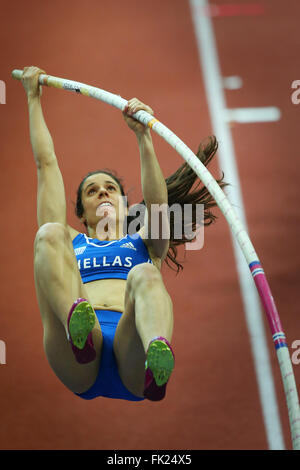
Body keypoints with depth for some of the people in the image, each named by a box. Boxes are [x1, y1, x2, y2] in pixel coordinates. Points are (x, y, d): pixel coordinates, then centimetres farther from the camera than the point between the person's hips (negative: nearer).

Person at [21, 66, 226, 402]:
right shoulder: (71, 244, 35)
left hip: (130, 358, 0)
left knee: (145, 275, -32)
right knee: (50, 234, -19)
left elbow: (156, 199, 13)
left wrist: (143, 136, 1)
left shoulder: (144, 243, 35)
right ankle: (77, 327, -51)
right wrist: (33, 98, 42)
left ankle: (158, 360, -67)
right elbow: (46, 163, 37)